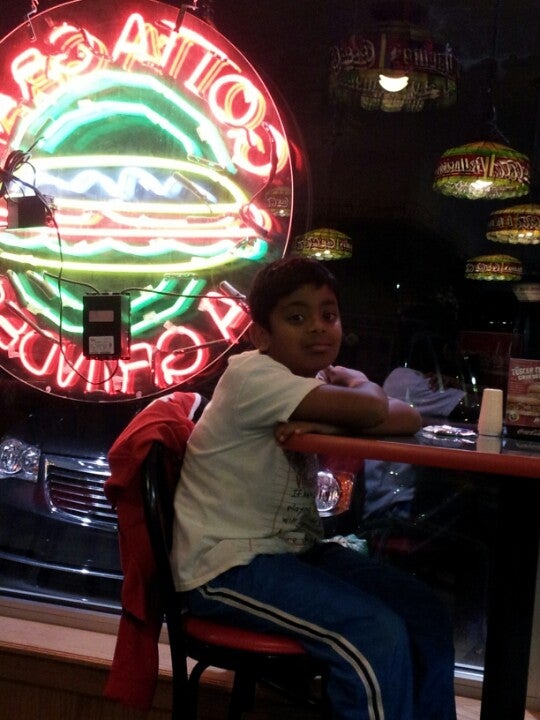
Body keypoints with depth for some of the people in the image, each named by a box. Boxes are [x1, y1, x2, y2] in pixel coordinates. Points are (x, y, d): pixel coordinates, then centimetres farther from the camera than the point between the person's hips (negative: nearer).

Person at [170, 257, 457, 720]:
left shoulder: (314, 380, 8)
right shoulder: (251, 374, -17)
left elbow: (409, 419, -4)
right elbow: (370, 410, -27)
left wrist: (317, 423, -20)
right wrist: (360, 384, -3)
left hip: (295, 548, 8)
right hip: (227, 563, -8)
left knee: (427, 616, 0)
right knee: (377, 636, -21)